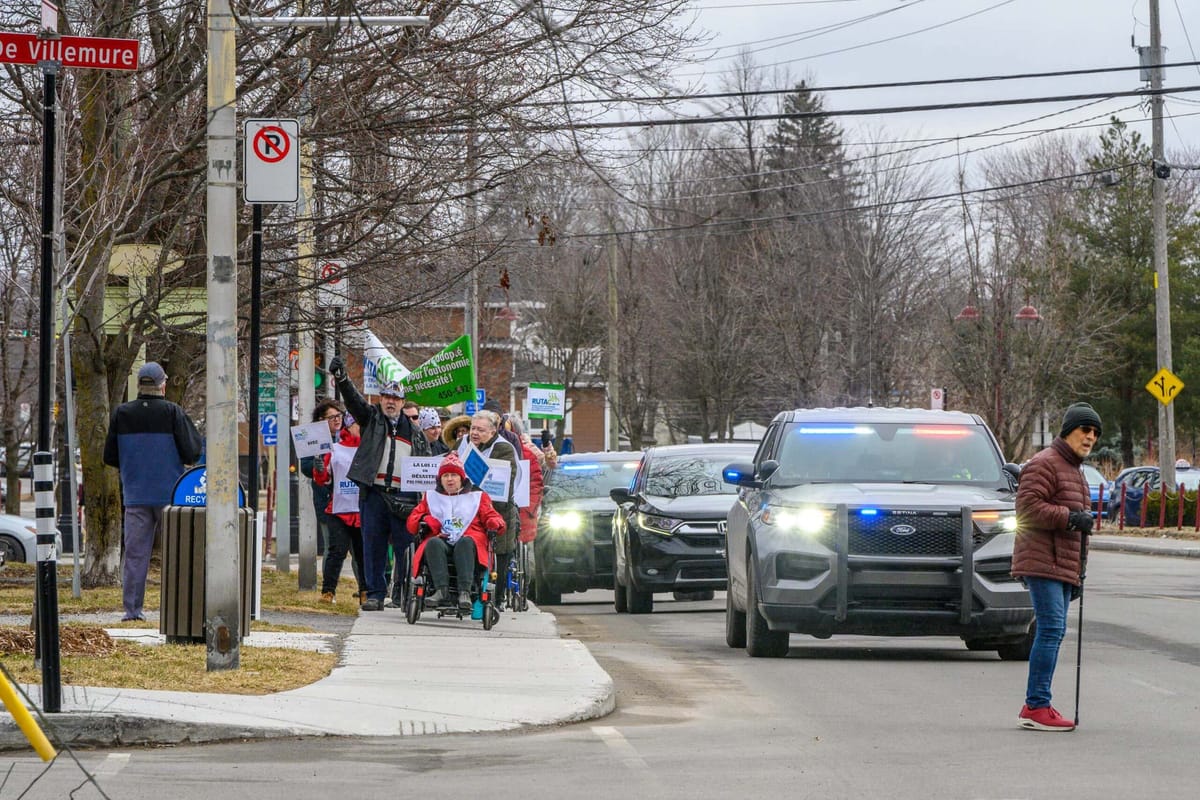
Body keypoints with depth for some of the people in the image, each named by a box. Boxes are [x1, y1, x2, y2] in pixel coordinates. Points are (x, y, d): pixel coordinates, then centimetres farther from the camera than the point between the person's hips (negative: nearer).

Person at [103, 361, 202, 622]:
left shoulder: (121, 414, 0)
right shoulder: (173, 412, -8)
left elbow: (110, 456, 6)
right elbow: (193, 451, -8)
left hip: (135, 495, 2)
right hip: (169, 493, -2)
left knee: (135, 553, 3)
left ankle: (132, 608, -1)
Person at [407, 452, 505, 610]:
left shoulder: (477, 497, 25)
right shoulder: (431, 497, 29)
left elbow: (491, 516, 17)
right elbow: (412, 521, 22)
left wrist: (494, 523, -8)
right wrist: (424, 521, -2)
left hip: (468, 541, -1)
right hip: (441, 540, 1)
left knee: (465, 542, -39)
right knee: (433, 543, -36)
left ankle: (465, 591, -52)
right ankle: (442, 590, -50)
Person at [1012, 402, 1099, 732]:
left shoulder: (1075, 470, 25)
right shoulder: (1044, 464, -8)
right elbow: (1028, 507, -19)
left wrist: (1079, 573, 26)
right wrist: (1071, 518, -20)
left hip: (1063, 568, 10)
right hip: (1042, 563, -10)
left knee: (1053, 632, 8)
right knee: (1051, 630, -15)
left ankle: (1036, 706, 12)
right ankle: (1036, 707, -15)